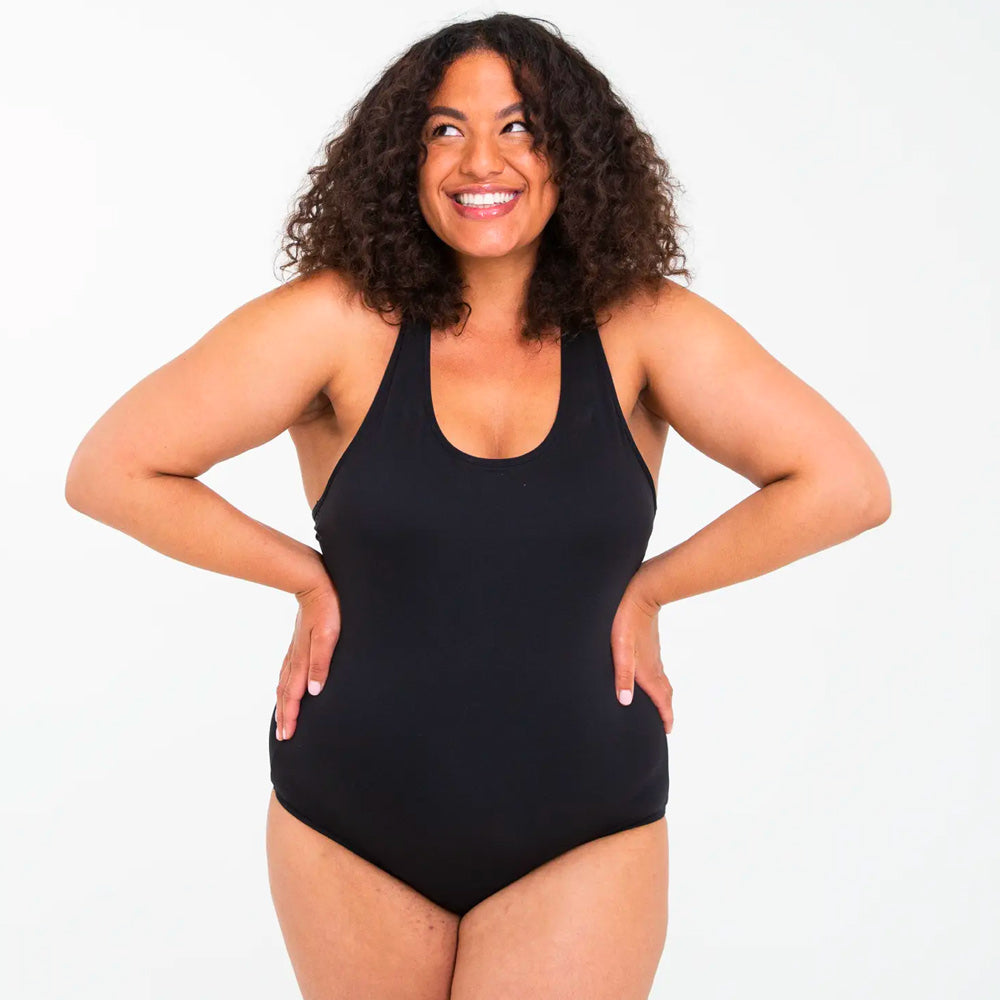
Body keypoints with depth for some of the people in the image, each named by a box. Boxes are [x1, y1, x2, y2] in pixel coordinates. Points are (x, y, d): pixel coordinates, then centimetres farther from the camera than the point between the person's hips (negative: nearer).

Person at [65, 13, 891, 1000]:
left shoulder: (642, 328, -7)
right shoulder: (340, 321, -11)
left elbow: (847, 486, -8)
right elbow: (109, 470, -7)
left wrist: (647, 587, -7)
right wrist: (306, 577, -5)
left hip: (583, 838, 0)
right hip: (351, 828, 1)